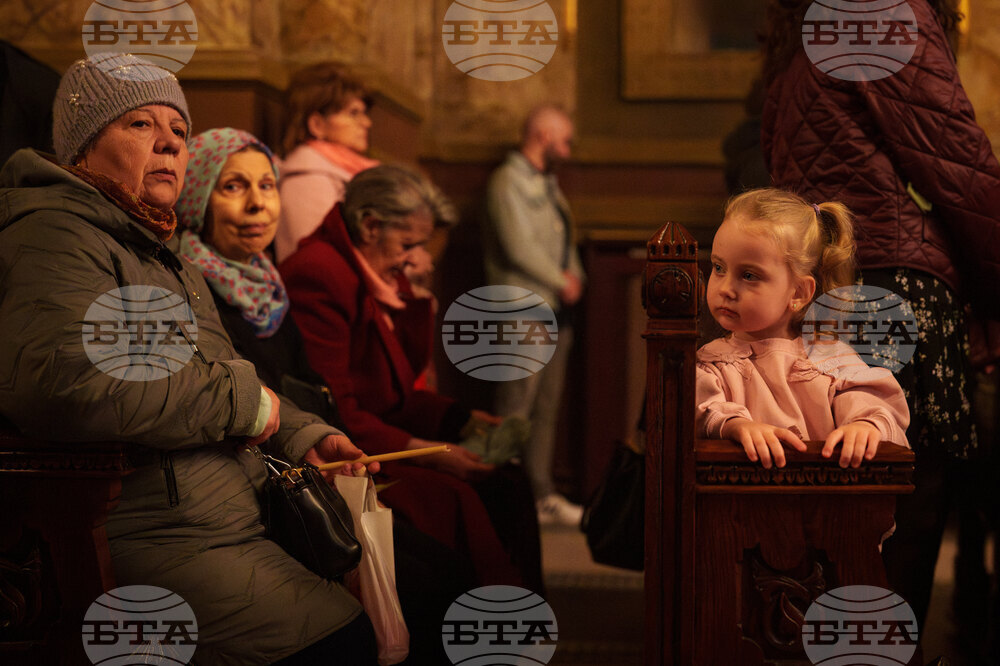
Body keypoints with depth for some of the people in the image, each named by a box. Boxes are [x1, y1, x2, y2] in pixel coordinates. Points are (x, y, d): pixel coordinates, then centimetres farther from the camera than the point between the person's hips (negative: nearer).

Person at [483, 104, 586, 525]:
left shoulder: (547, 183, 20)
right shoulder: (508, 182, -9)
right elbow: (519, 247, -17)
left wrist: (575, 276, 3)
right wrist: (561, 282, -9)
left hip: (556, 309, 9)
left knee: (547, 407, 10)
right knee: (516, 405, -9)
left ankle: (542, 494, 16)